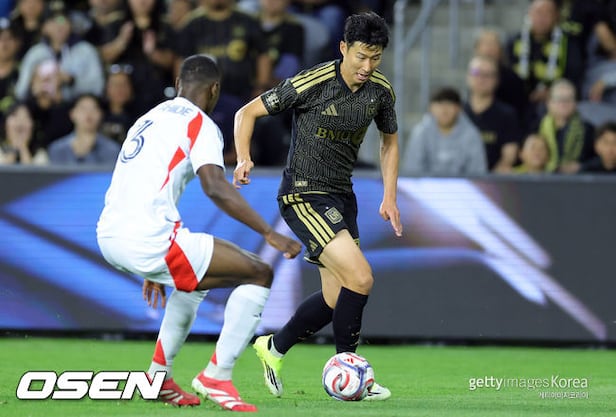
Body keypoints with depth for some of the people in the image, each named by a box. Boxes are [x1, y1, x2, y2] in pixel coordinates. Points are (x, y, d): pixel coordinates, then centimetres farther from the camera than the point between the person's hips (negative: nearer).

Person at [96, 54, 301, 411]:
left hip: (108, 236, 9)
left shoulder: (149, 120, 26)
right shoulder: (200, 124, 0)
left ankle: (158, 377, 29)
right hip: (148, 238, -9)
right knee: (259, 274, 0)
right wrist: (270, 234, -17)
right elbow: (215, 187, -17)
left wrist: (153, 270, 42)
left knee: (195, 278, 35)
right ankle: (217, 378, -4)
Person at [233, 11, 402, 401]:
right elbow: (247, 112, -9)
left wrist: (390, 197, 8)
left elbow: (390, 141, 18)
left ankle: (275, 348, 35)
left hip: (342, 197, 7)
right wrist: (244, 158, -25)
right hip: (304, 195, -7)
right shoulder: (312, 83, -19)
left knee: (336, 298, 12)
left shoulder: (381, 91, -1)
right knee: (360, 278, -20)